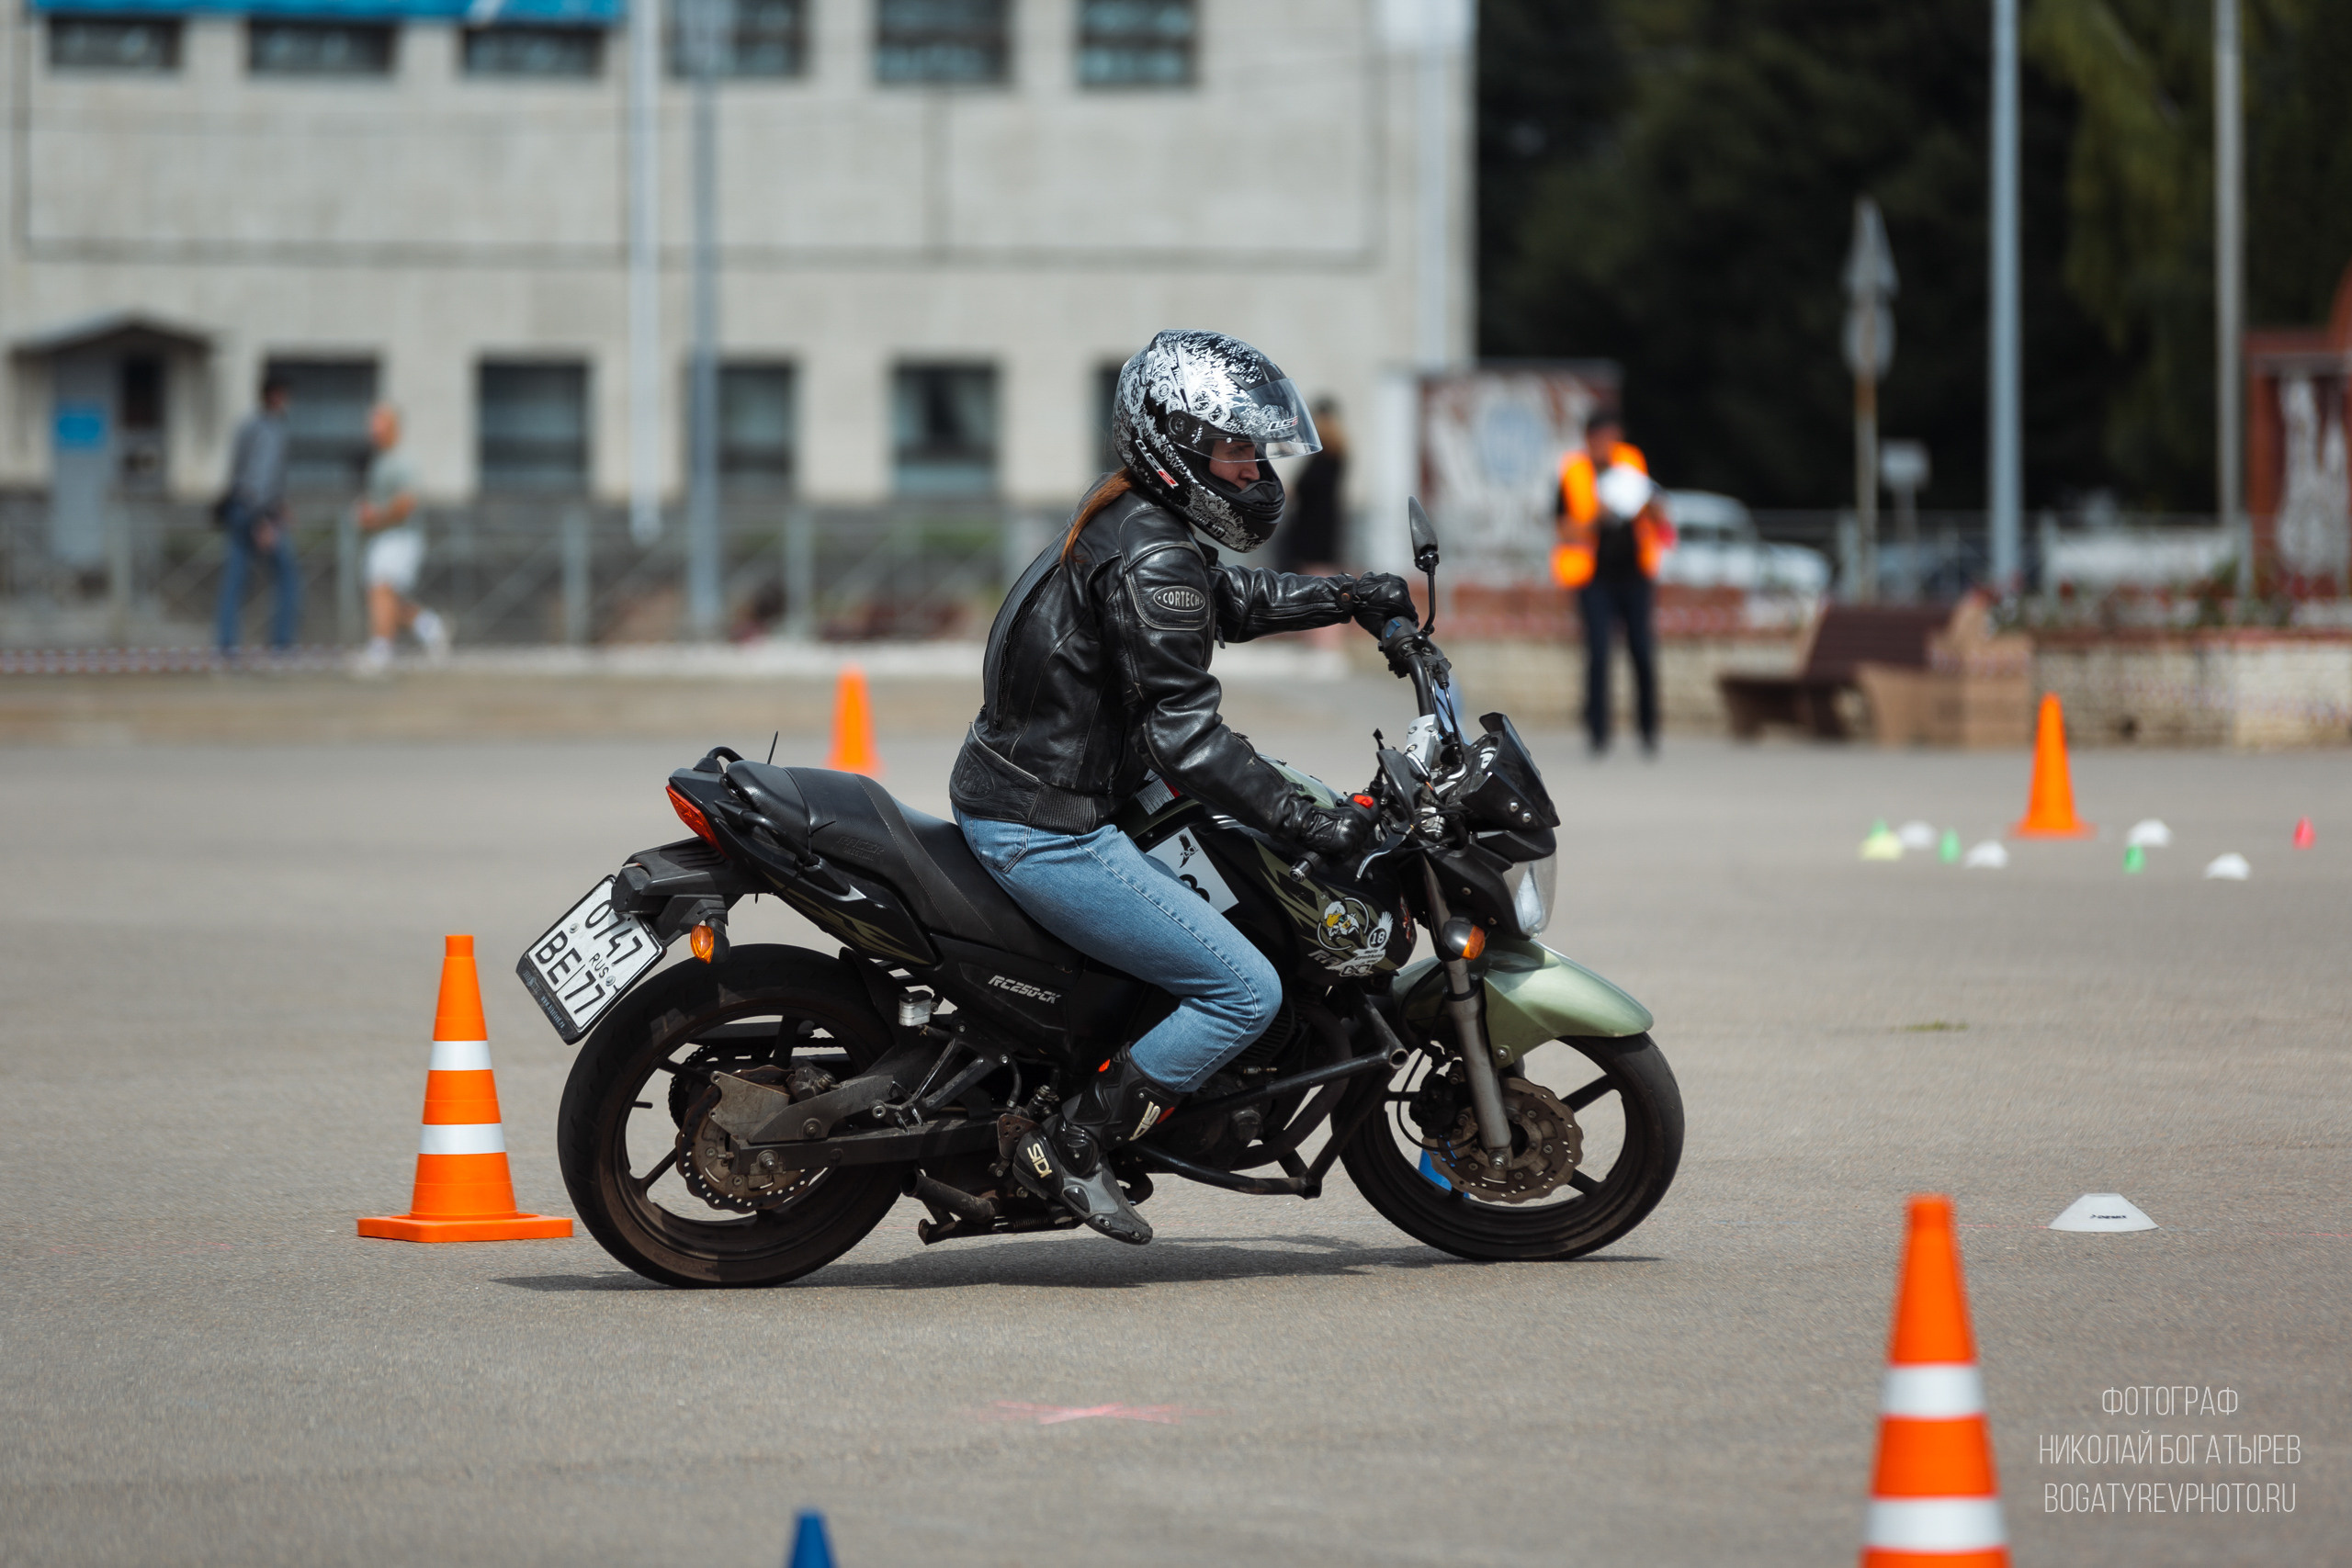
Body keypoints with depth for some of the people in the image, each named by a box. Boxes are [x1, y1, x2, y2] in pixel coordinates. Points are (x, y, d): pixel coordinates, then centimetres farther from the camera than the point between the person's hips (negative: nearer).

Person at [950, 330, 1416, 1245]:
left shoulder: (1128, 521, 10)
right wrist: (1309, 825, -24)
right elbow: (1184, 736, -25)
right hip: (1045, 833, -11)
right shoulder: (1152, 561, -21)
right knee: (1245, 991, -10)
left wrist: (1346, 599, 26)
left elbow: (1227, 598, 31)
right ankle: (1068, 1150, -6)